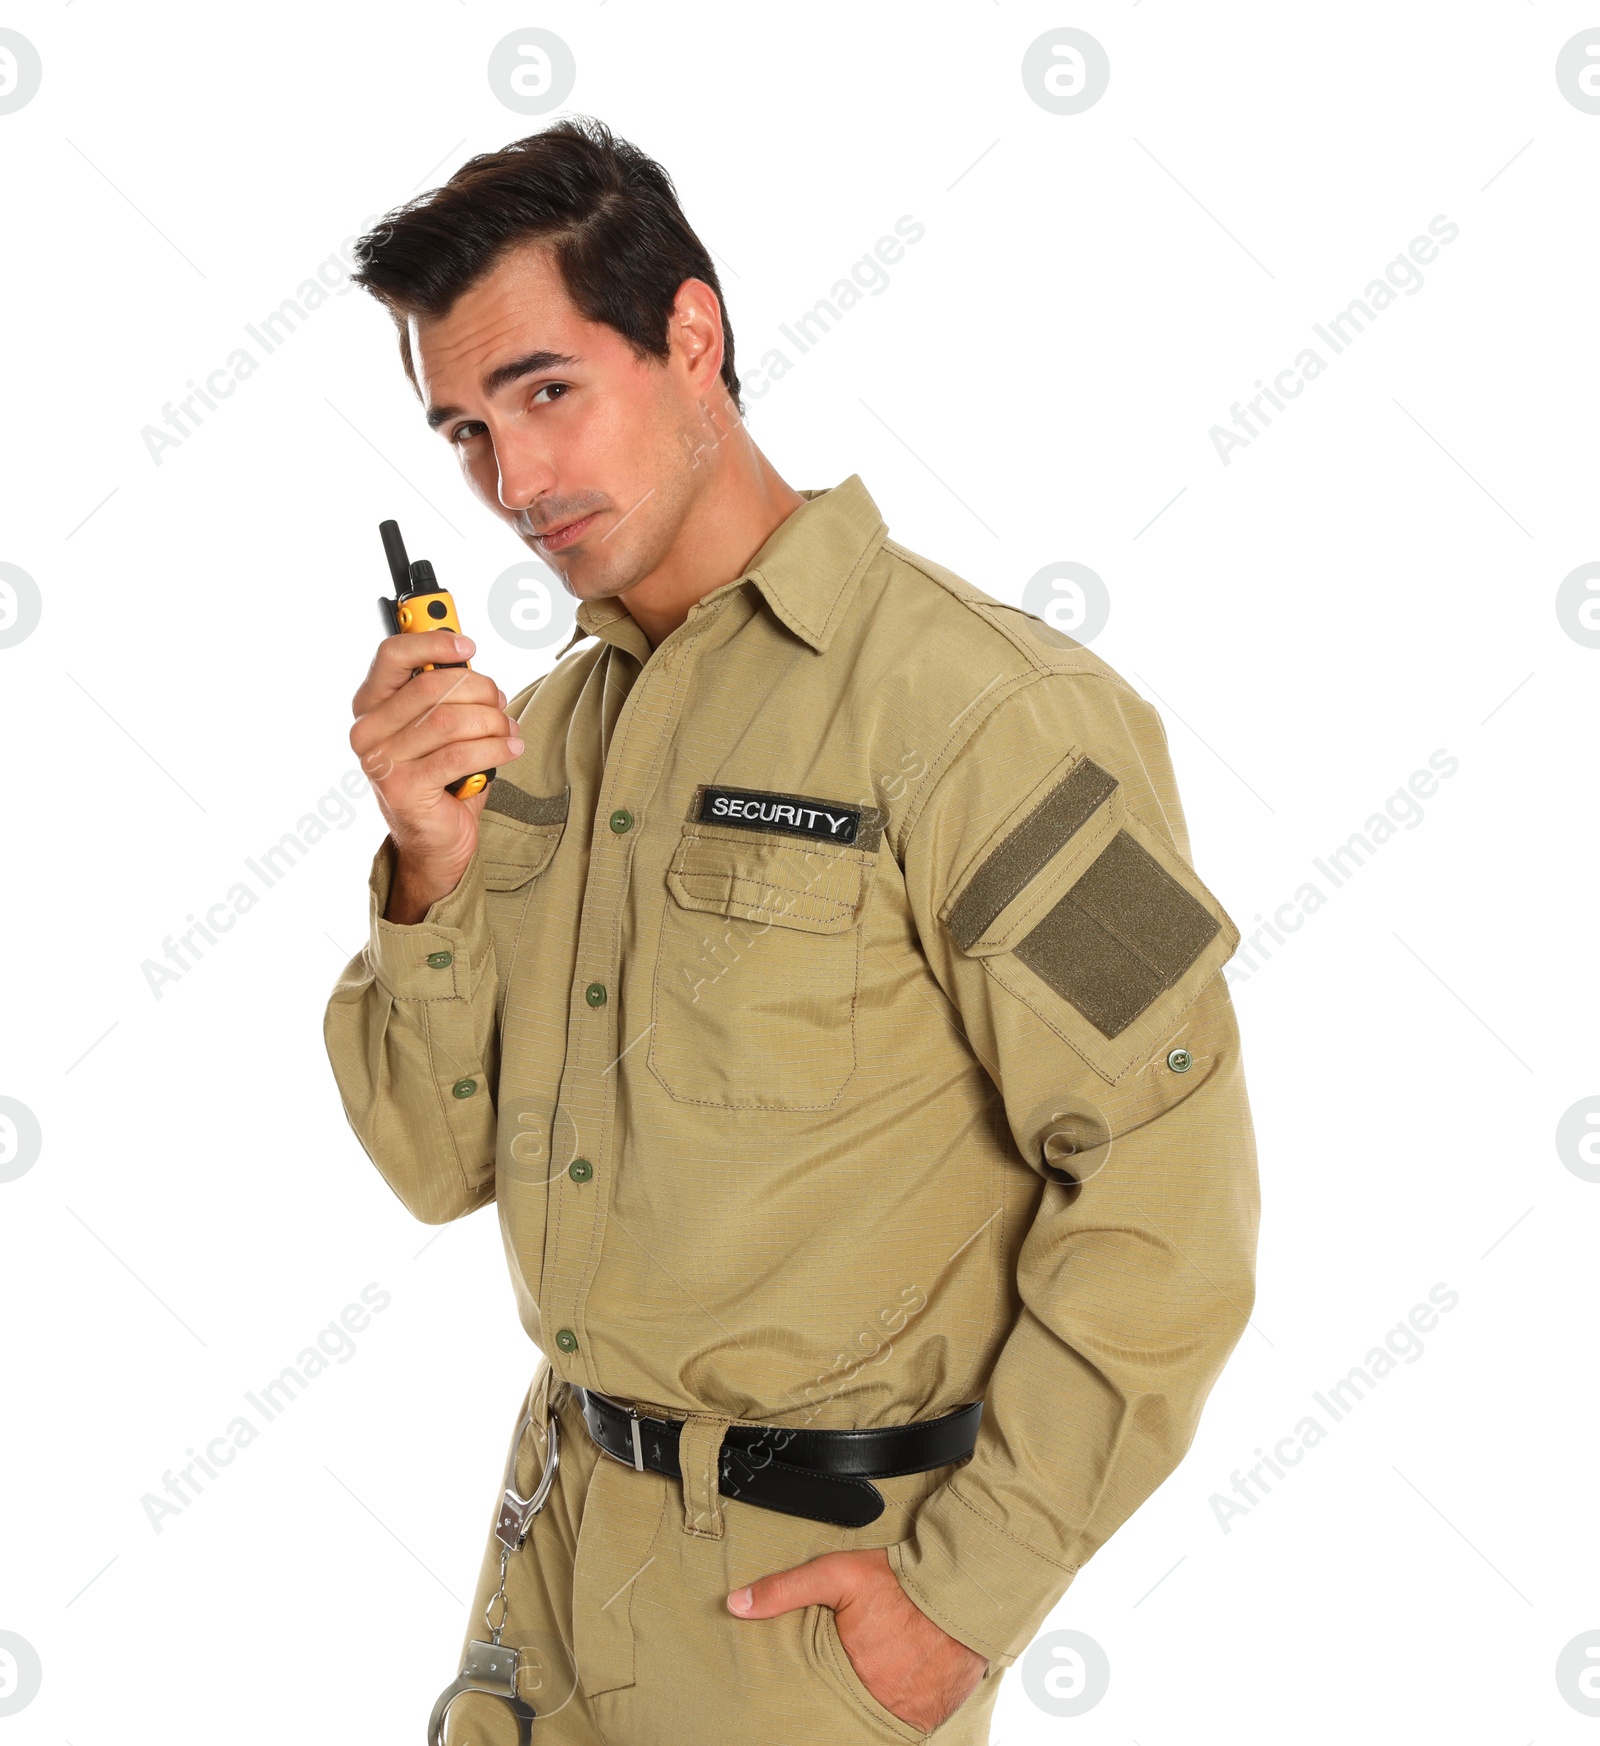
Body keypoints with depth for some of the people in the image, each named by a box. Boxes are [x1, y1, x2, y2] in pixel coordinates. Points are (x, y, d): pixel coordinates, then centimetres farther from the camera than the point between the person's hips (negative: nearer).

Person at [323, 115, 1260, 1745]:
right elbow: (440, 1160, 4)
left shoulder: (970, 698, -18)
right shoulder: (549, 726, 5)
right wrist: (433, 871, -13)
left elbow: (1166, 1182, -20)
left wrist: (970, 1591, -16)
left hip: (808, 1591, -6)